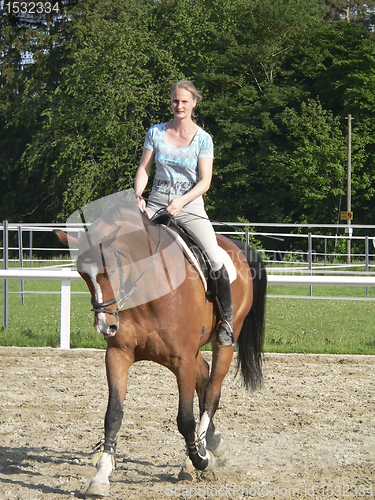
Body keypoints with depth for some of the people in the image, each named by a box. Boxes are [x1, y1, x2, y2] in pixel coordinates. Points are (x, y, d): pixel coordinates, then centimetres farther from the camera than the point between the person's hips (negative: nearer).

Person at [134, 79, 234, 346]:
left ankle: (227, 320, -5)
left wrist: (182, 201, -22)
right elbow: (144, 169, 7)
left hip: (190, 206, -2)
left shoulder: (203, 139, -1)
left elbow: (205, 181, -5)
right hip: (156, 203, 2)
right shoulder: (156, 133, 6)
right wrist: (138, 197, -12)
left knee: (216, 260, -19)